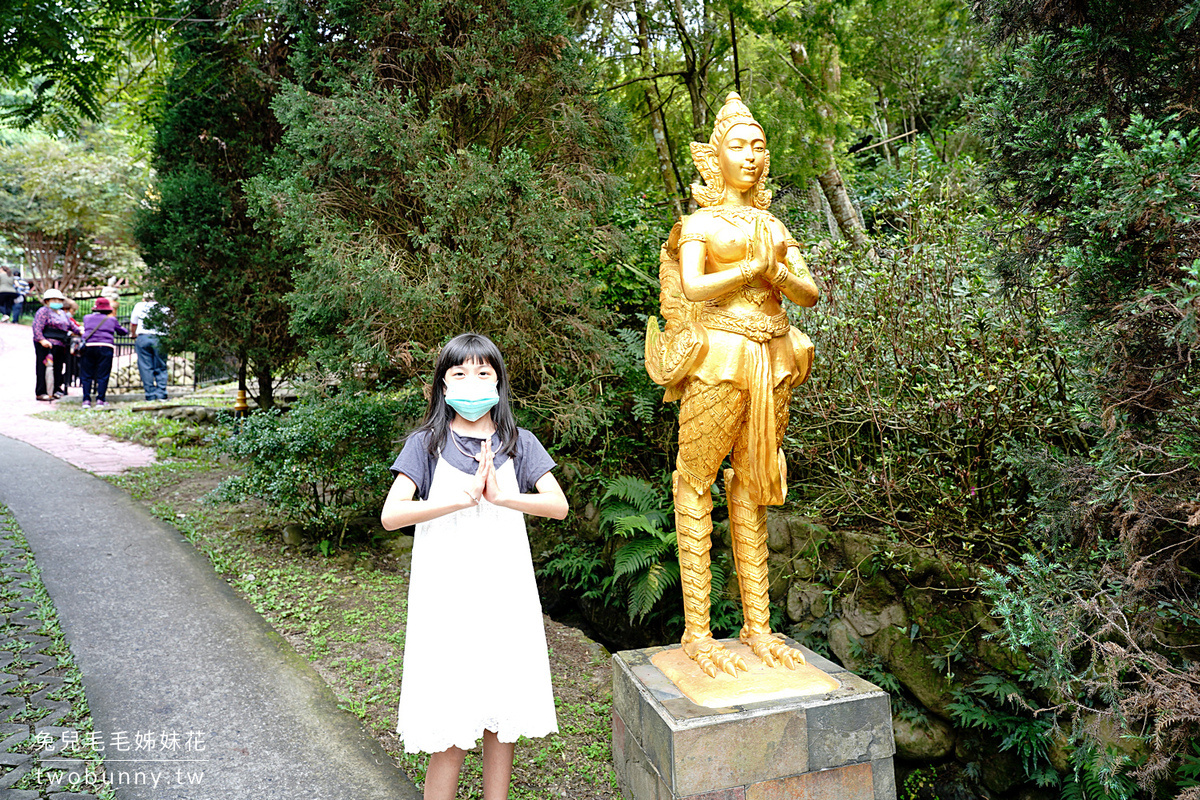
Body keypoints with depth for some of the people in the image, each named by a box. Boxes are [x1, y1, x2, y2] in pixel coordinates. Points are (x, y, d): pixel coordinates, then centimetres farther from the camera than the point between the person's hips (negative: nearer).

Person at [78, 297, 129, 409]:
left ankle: (86, 400, 1)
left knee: (86, 376, 7)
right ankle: (100, 400, -2)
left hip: (88, 346, 2)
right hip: (106, 347, -1)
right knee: (102, 376, 2)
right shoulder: (111, 319, 14)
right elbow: (123, 332, 25)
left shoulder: (87, 318, 18)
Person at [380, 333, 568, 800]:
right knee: (450, 730, 0)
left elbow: (559, 506, -4)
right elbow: (390, 515, -11)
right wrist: (463, 498, -20)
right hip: (446, 600, -2)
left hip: (505, 598, 2)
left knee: (502, 716, 10)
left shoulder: (519, 444, 6)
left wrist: (500, 496, -18)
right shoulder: (427, 444, 0)